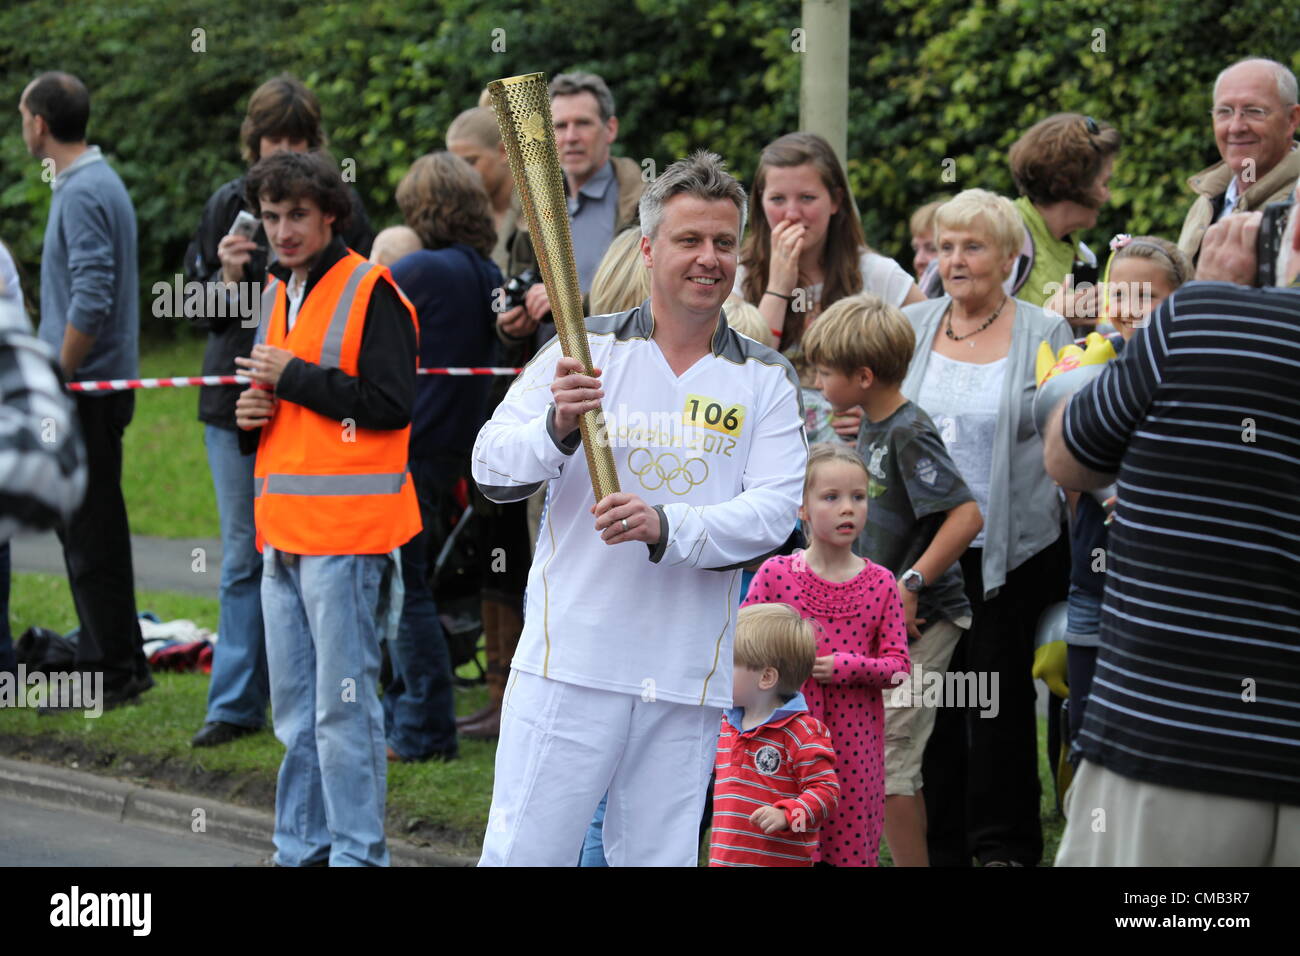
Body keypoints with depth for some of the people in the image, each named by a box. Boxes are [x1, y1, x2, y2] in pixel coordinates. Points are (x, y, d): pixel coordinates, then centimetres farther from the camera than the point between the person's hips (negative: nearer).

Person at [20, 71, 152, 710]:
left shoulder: (83, 194, -16)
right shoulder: (96, 182, 15)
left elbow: (90, 300, -24)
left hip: (87, 389, -10)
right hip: (94, 388, 10)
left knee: (91, 534, -6)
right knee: (84, 528, 14)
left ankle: (114, 670, -2)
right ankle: (105, 657, 20)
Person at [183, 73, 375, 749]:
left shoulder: (340, 205, 3)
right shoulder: (228, 206, 9)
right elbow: (197, 312, 9)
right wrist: (227, 279, -9)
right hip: (237, 401, 2)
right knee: (244, 556, 5)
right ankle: (236, 705, 9)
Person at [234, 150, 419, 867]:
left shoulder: (369, 291, -8)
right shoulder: (276, 295, 18)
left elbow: (392, 405, -17)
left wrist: (294, 377, -14)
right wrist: (253, 413, 7)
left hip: (345, 534, -8)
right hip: (283, 533, 8)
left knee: (343, 706, -8)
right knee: (294, 707, 12)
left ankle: (357, 853, -3)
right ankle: (301, 849, 19)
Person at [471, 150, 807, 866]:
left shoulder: (766, 381, 8)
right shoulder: (585, 349, 4)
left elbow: (774, 512, -5)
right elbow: (491, 470, -1)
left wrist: (666, 527, -22)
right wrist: (557, 429, -22)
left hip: (689, 680, 2)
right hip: (570, 664, -2)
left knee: (658, 858, 7)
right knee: (523, 855, -4)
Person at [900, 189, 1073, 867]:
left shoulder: (1045, 336, -2)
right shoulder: (910, 327, 7)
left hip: (1010, 549, -3)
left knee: (1001, 691, 2)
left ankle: (1004, 845, 13)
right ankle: (938, 842, 20)